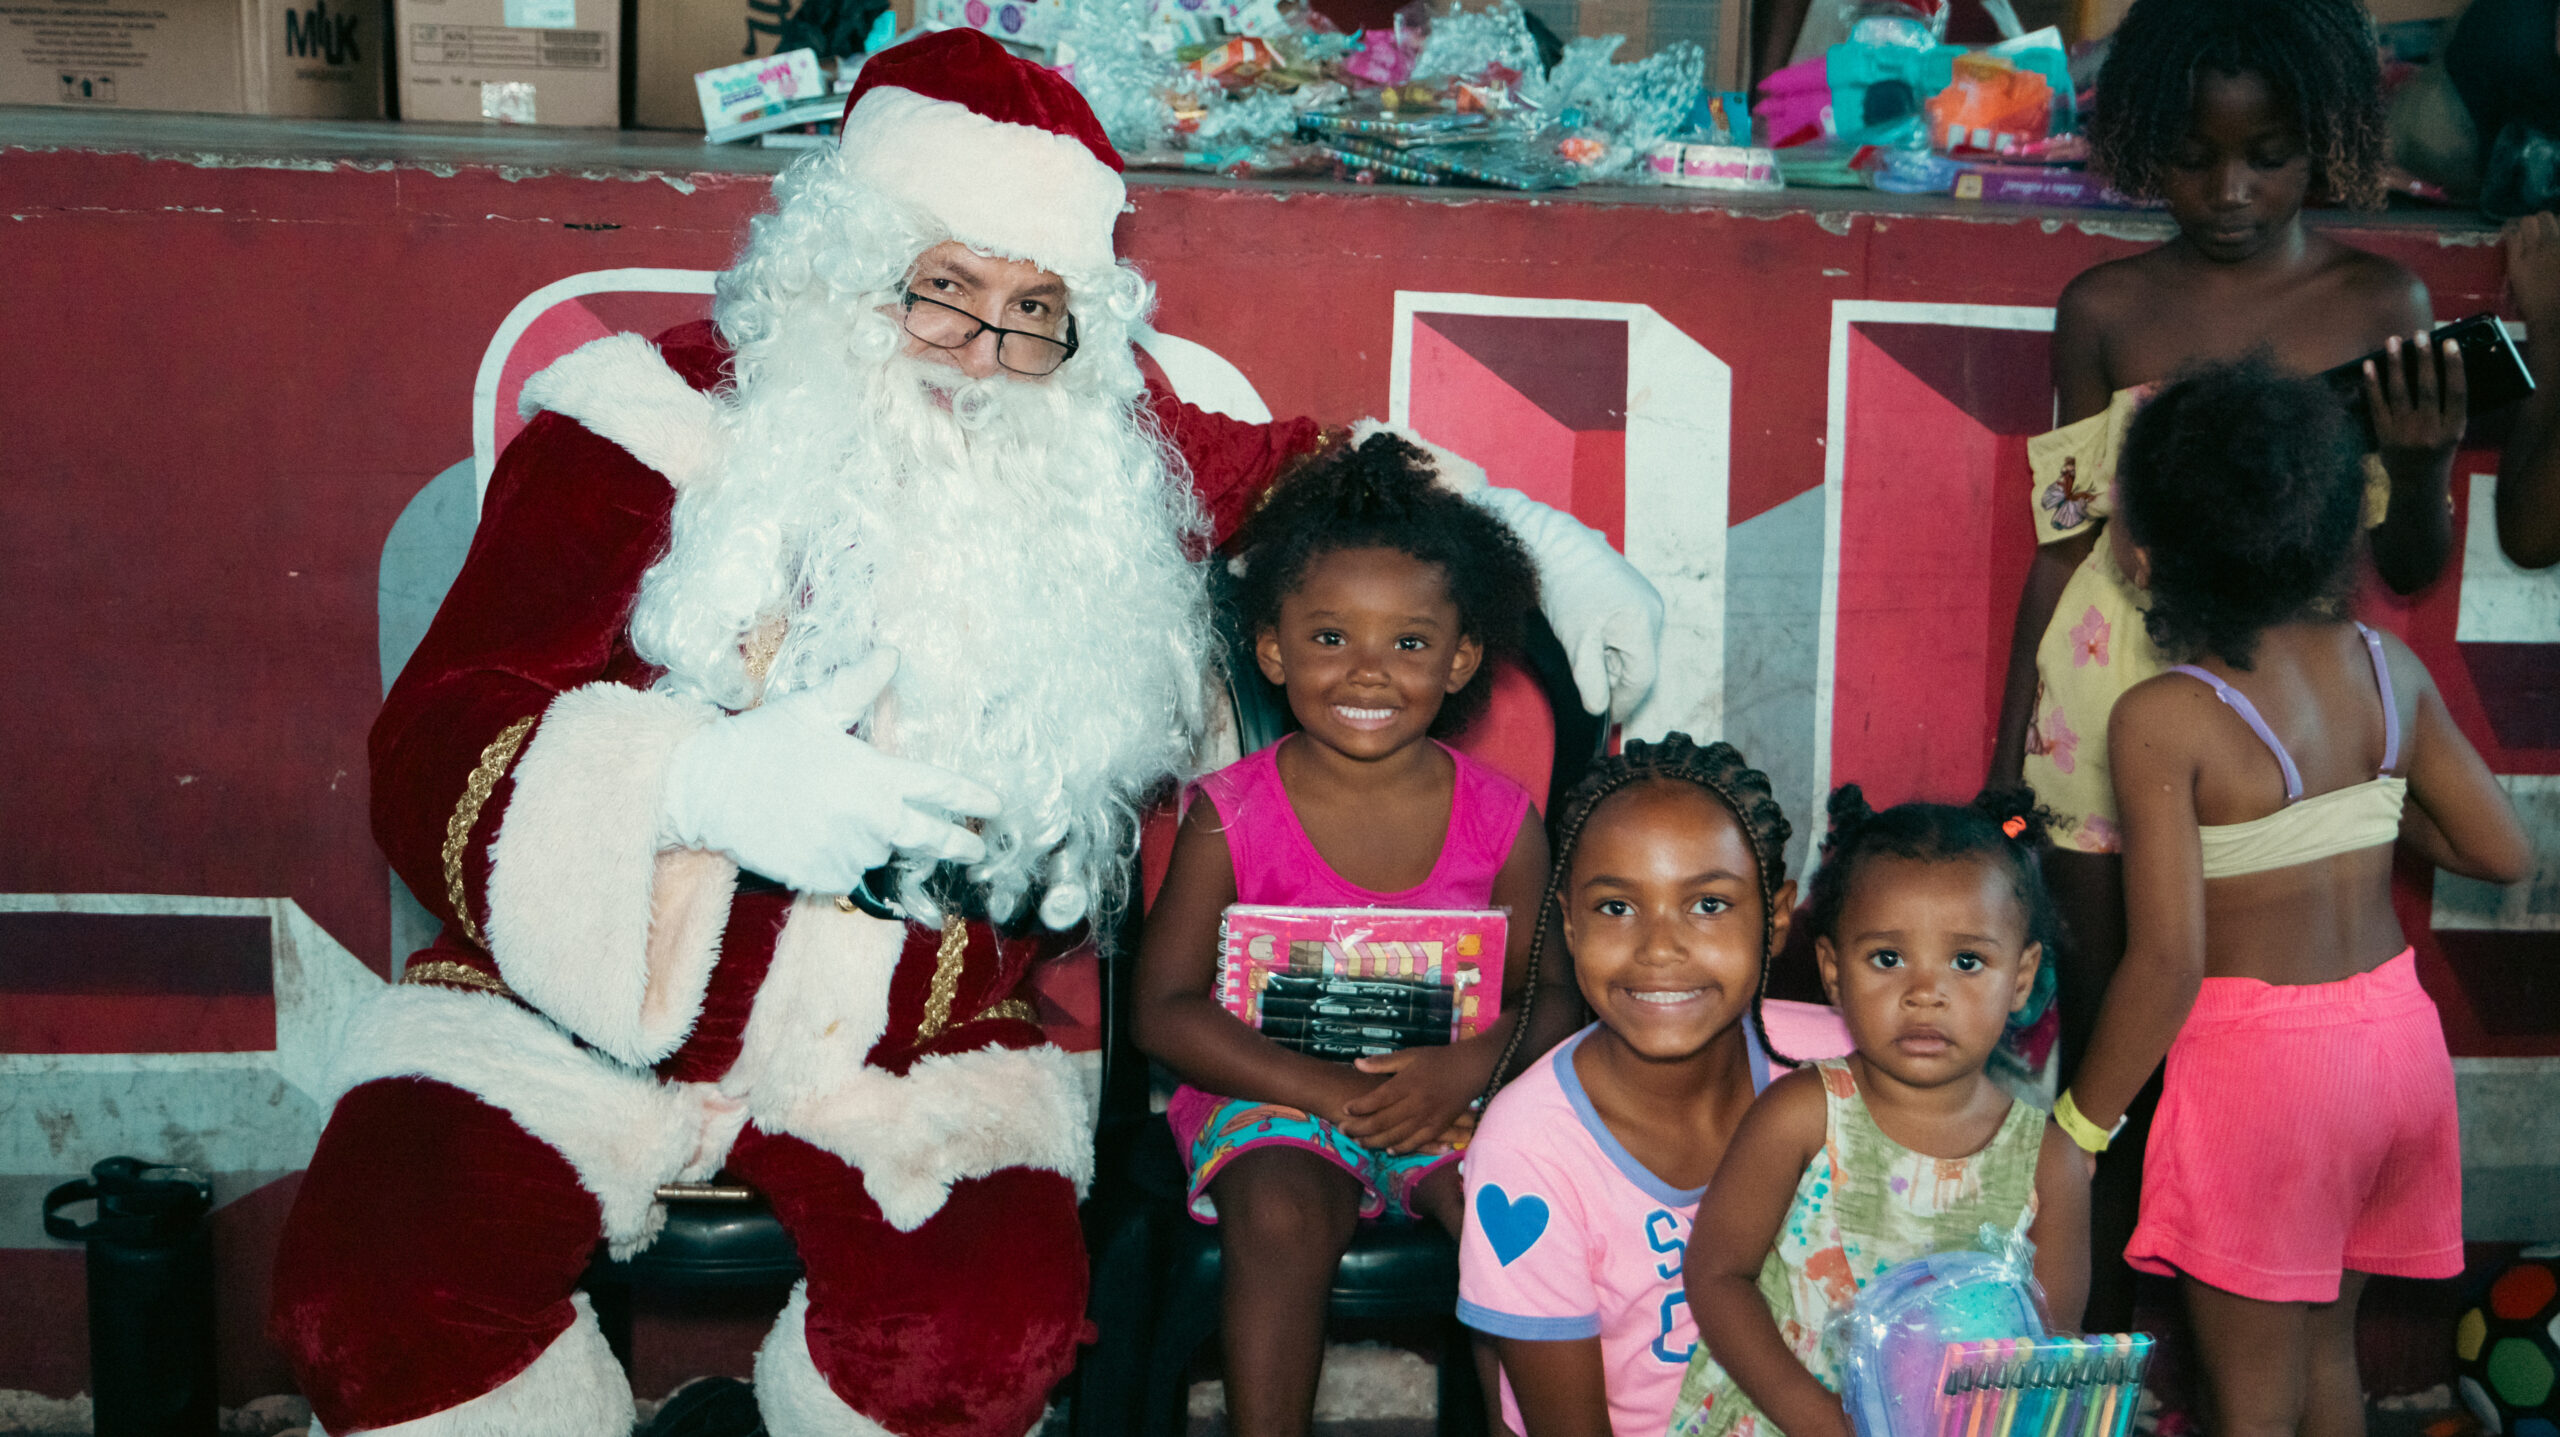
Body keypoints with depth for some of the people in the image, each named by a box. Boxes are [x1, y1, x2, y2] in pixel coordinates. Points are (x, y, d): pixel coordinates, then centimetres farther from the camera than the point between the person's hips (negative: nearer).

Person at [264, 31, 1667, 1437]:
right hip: (582, 1005, -1)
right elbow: (436, 751, -11)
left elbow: (1300, 475, 23)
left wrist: (1531, 540, 11)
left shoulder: (1102, 466, 4)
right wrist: (703, 781, -27)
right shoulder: (650, 437, -6)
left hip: (906, 1050, 2)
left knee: (990, 1321, -28)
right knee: (381, 1289, -25)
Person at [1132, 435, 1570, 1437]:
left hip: (1450, 1095, 2)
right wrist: (1326, 1088, -19)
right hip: (1271, 1090, -1)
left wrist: (1467, 1066, -19)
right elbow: (1165, 1009, -9)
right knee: (1281, 1214, -30)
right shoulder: (1231, 816, -6)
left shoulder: (1500, 820, -1)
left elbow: (1551, 995, 4)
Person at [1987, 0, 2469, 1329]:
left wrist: (2421, 464, -17)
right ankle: (2102, 1330, 20)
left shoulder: (2381, 306, -1)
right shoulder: (2107, 309, 1)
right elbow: (2066, 541, 5)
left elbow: (2408, 569, 5)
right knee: (2102, 1029, 6)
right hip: (2108, 705, 1)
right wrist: (2005, 760, 5)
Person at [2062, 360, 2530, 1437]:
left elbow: (2170, 960, -22)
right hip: (2397, 1032, 6)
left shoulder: (2162, 720, -20)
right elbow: (2504, 852, 4)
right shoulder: (2388, 667, -3)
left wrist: (2079, 1125, -10)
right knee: (2328, 1345, 25)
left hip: (2260, 1062, -6)